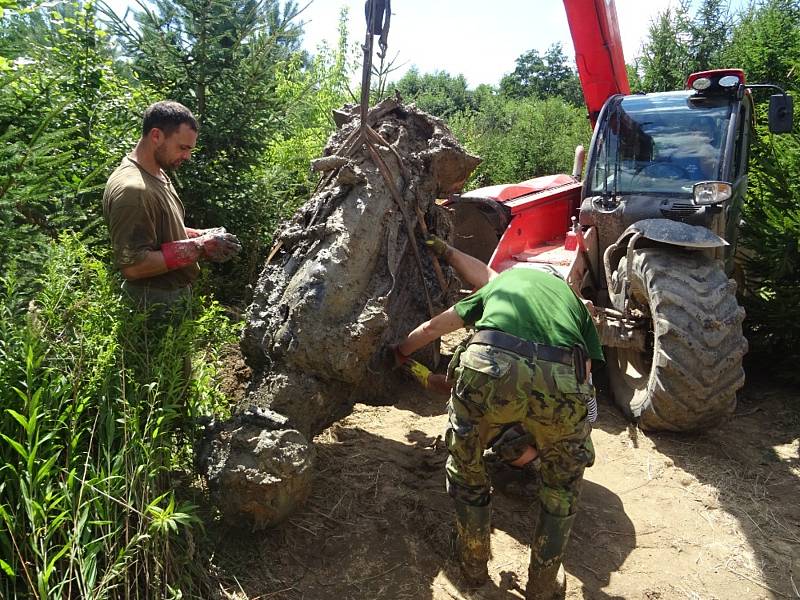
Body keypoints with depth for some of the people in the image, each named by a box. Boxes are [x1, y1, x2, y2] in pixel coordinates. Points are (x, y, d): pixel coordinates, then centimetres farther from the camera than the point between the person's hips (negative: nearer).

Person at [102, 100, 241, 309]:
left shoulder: (158, 174, 7)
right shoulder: (131, 190, -24)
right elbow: (132, 265, -27)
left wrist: (200, 236, 1)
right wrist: (197, 248, -24)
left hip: (176, 294, 9)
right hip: (156, 304, -9)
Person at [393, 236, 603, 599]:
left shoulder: (502, 282, 36)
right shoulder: (573, 301, 36)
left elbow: (433, 328, 40)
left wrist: (401, 351, 59)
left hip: (490, 368, 0)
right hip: (563, 381, 1)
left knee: (464, 465, 30)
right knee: (562, 482, 31)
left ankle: (473, 564, 45)